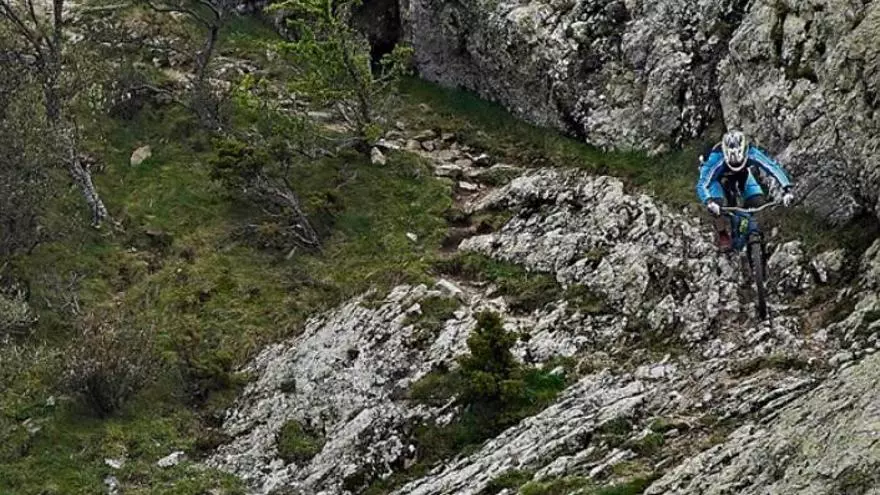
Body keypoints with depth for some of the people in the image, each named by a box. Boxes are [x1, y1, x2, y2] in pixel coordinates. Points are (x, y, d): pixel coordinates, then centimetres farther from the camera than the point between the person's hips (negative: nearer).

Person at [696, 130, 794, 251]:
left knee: (759, 202, -15)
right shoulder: (716, 159, -43)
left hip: (742, 174, 2)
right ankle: (723, 235, 2)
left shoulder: (751, 154, -37)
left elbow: (774, 167, -37)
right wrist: (709, 202, -64)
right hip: (719, 177, -2)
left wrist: (787, 190, -49)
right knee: (718, 206, -25)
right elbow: (702, 184, -47)